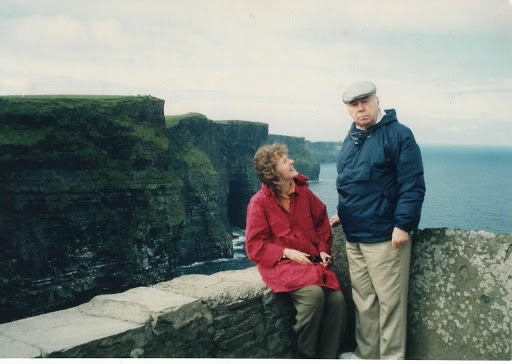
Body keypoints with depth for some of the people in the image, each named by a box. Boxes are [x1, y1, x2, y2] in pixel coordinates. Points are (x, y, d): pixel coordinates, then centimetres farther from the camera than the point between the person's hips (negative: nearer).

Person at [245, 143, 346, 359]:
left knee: (336, 298, -19)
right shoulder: (260, 202, -8)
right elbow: (255, 246, -7)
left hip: (312, 261, 5)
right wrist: (288, 253, -17)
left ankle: (327, 356, -1)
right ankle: (304, 354, -7)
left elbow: (321, 221, 18)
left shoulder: (303, 192, 6)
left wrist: (323, 250, 4)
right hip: (281, 264, -5)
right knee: (313, 293, -30)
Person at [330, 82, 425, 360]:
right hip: (354, 236, 7)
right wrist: (342, 213, 22)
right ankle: (366, 354, 27)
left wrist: (403, 224, -18)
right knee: (363, 299, 14)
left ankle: (392, 357, 13)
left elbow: (413, 186, -14)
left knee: (390, 301, 0)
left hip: (384, 236, -7)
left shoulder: (398, 134, -9)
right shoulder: (350, 139, 15)